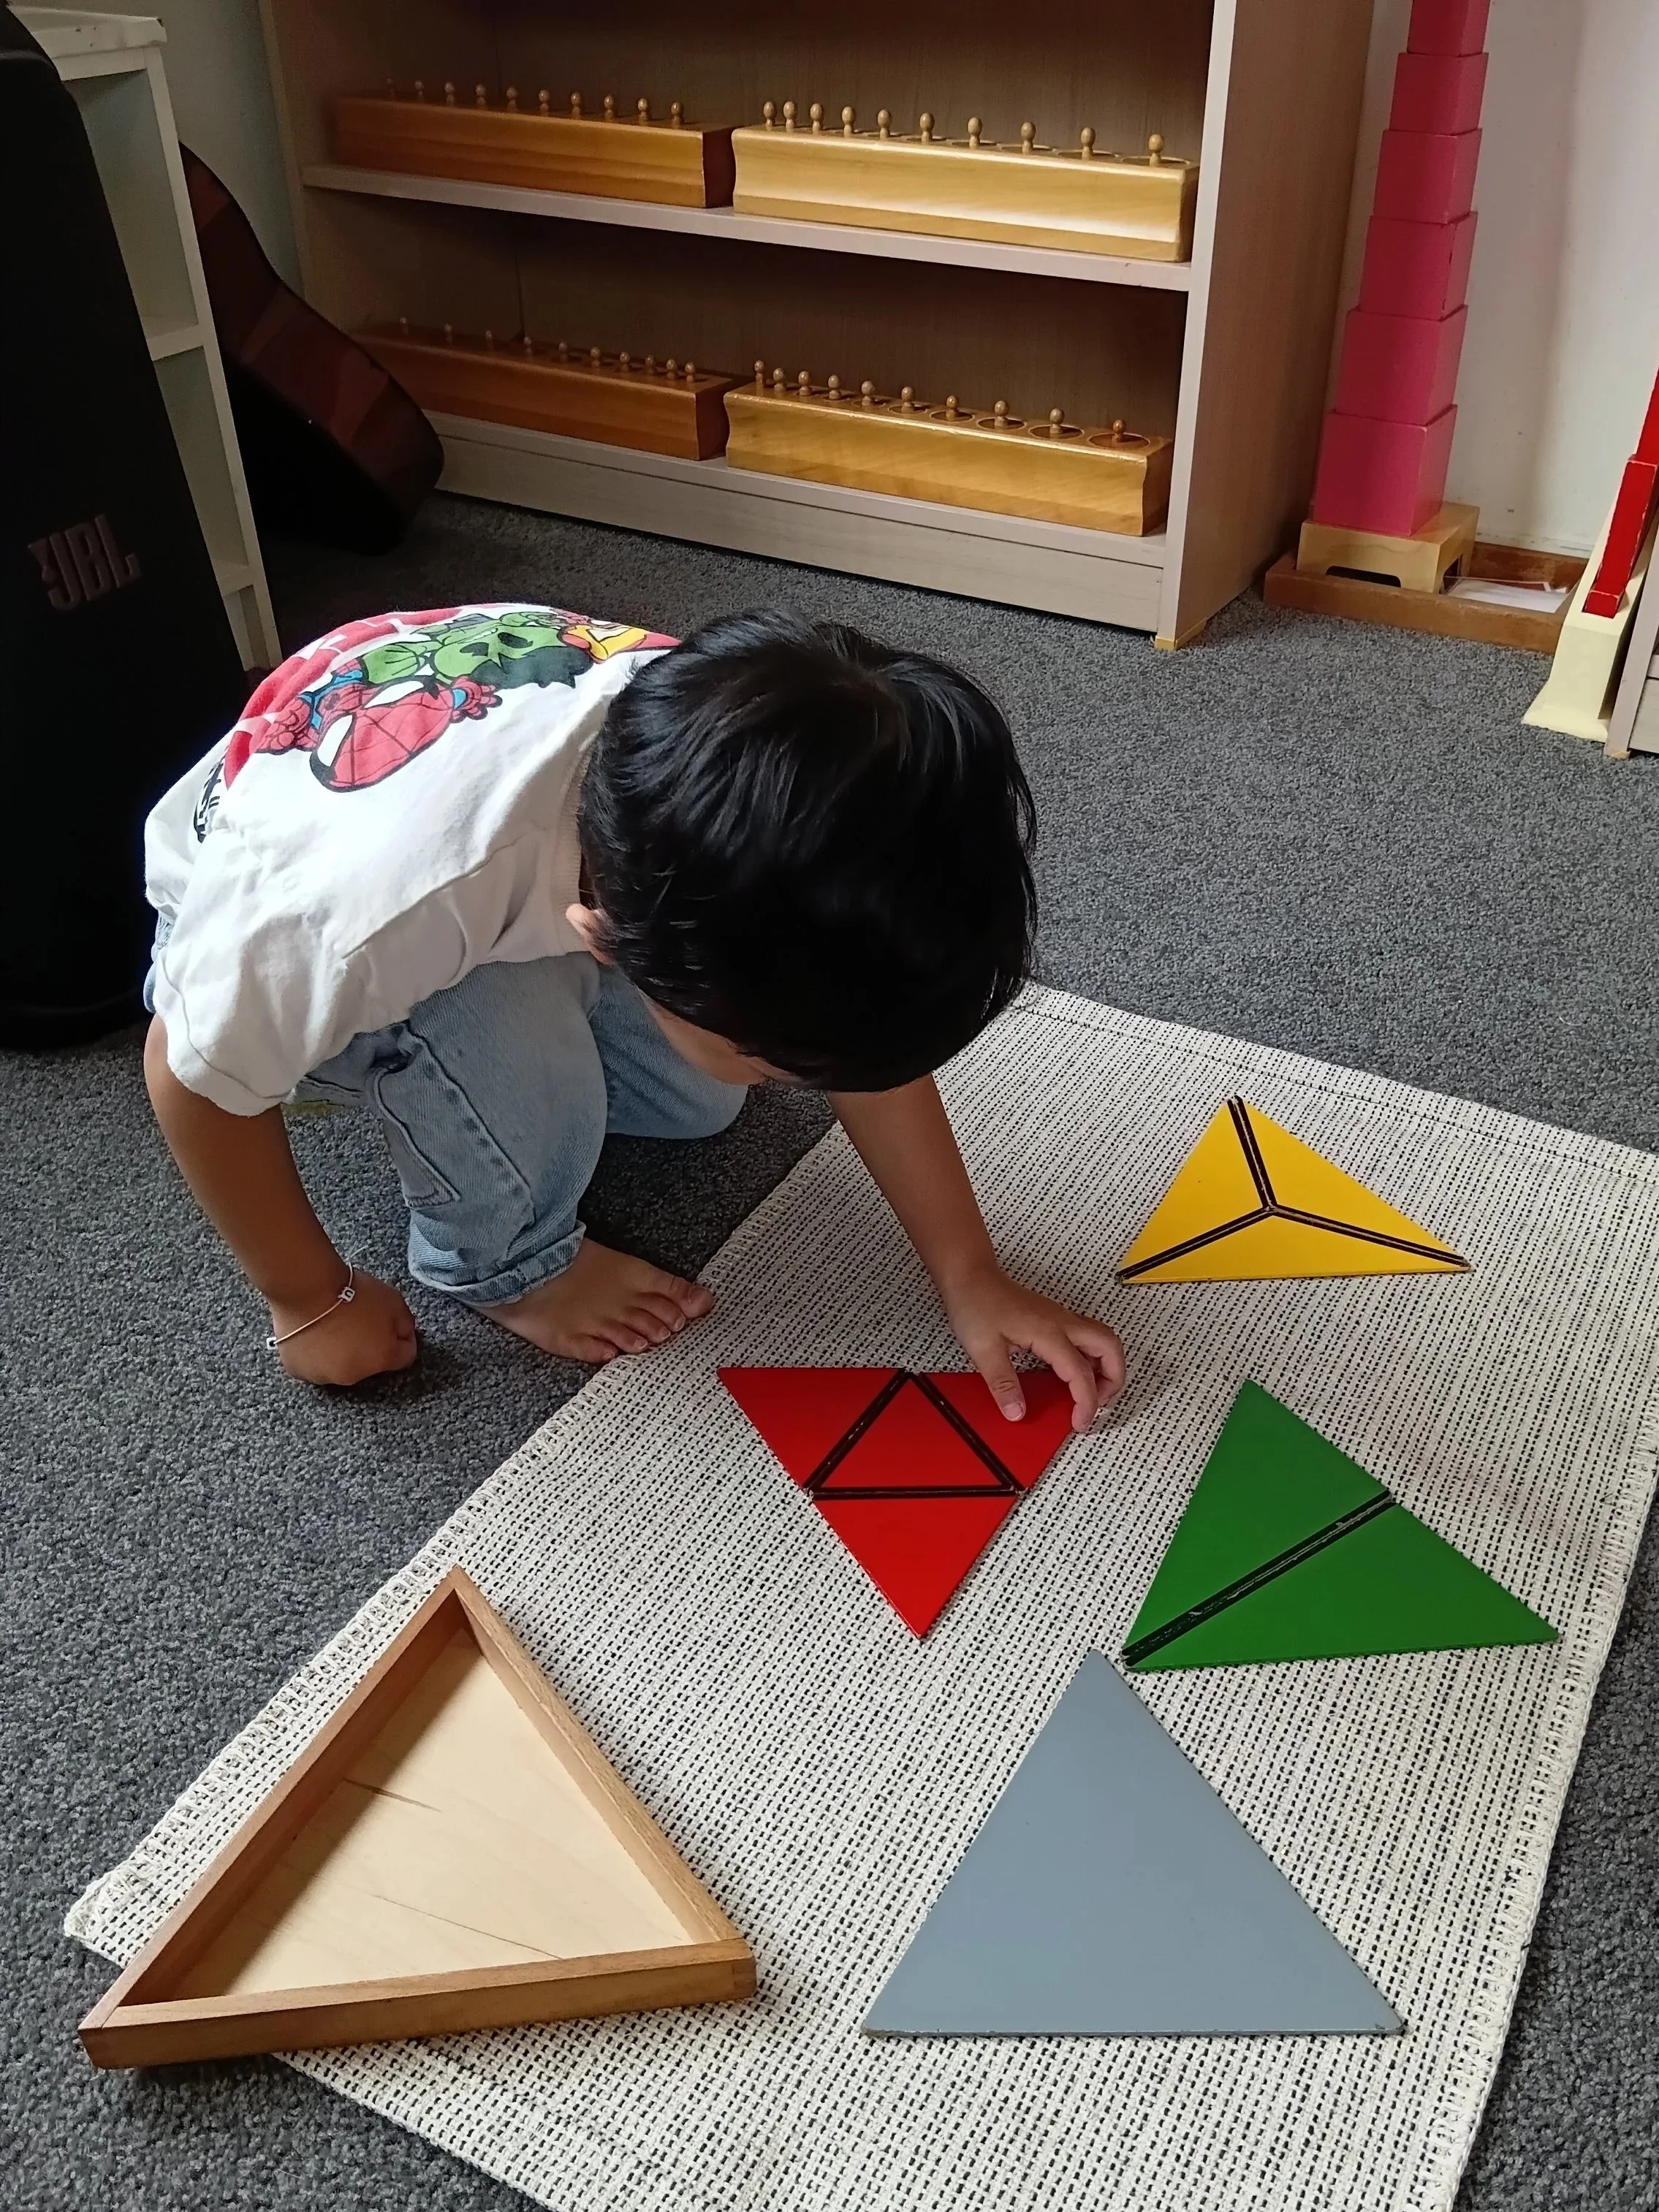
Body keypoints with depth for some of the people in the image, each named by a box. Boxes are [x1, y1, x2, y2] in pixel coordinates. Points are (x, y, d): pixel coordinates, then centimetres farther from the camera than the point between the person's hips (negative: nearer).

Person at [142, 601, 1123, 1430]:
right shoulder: (382, 896, -46)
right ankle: (503, 1259, 0)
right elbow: (197, 1076, -26)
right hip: (246, 920, -4)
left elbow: (872, 1019, -16)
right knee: (511, 1053, -32)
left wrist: (972, 1277, -15)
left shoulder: (742, 809, -32)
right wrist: (314, 1303, -13)